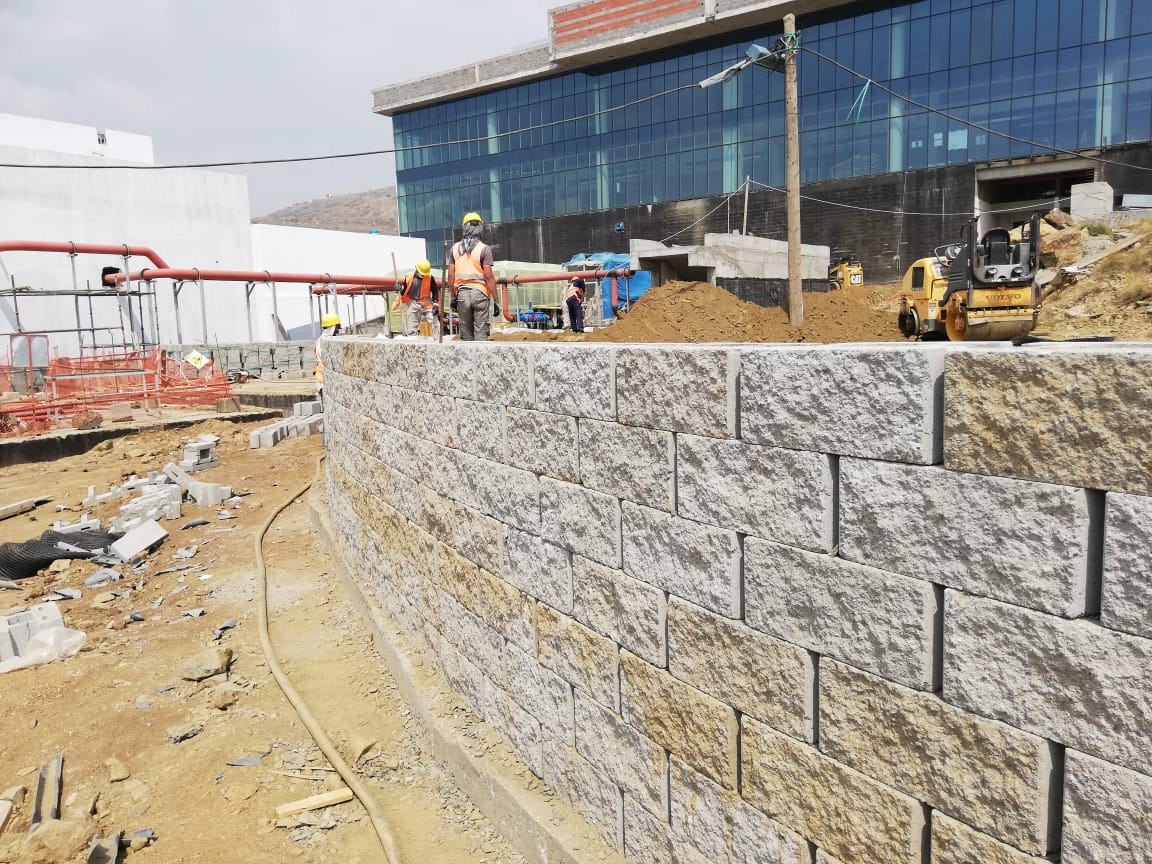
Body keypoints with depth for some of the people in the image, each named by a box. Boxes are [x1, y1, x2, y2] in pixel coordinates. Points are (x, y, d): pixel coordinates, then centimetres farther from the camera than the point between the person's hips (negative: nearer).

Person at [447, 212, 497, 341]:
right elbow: (488, 276, -10)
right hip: (480, 293, -3)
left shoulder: (454, 248, 7)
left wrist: (453, 297, 14)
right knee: (481, 332, -2)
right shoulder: (484, 248, -5)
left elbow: (451, 275, 6)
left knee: (466, 333, 8)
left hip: (462, 293, 3)